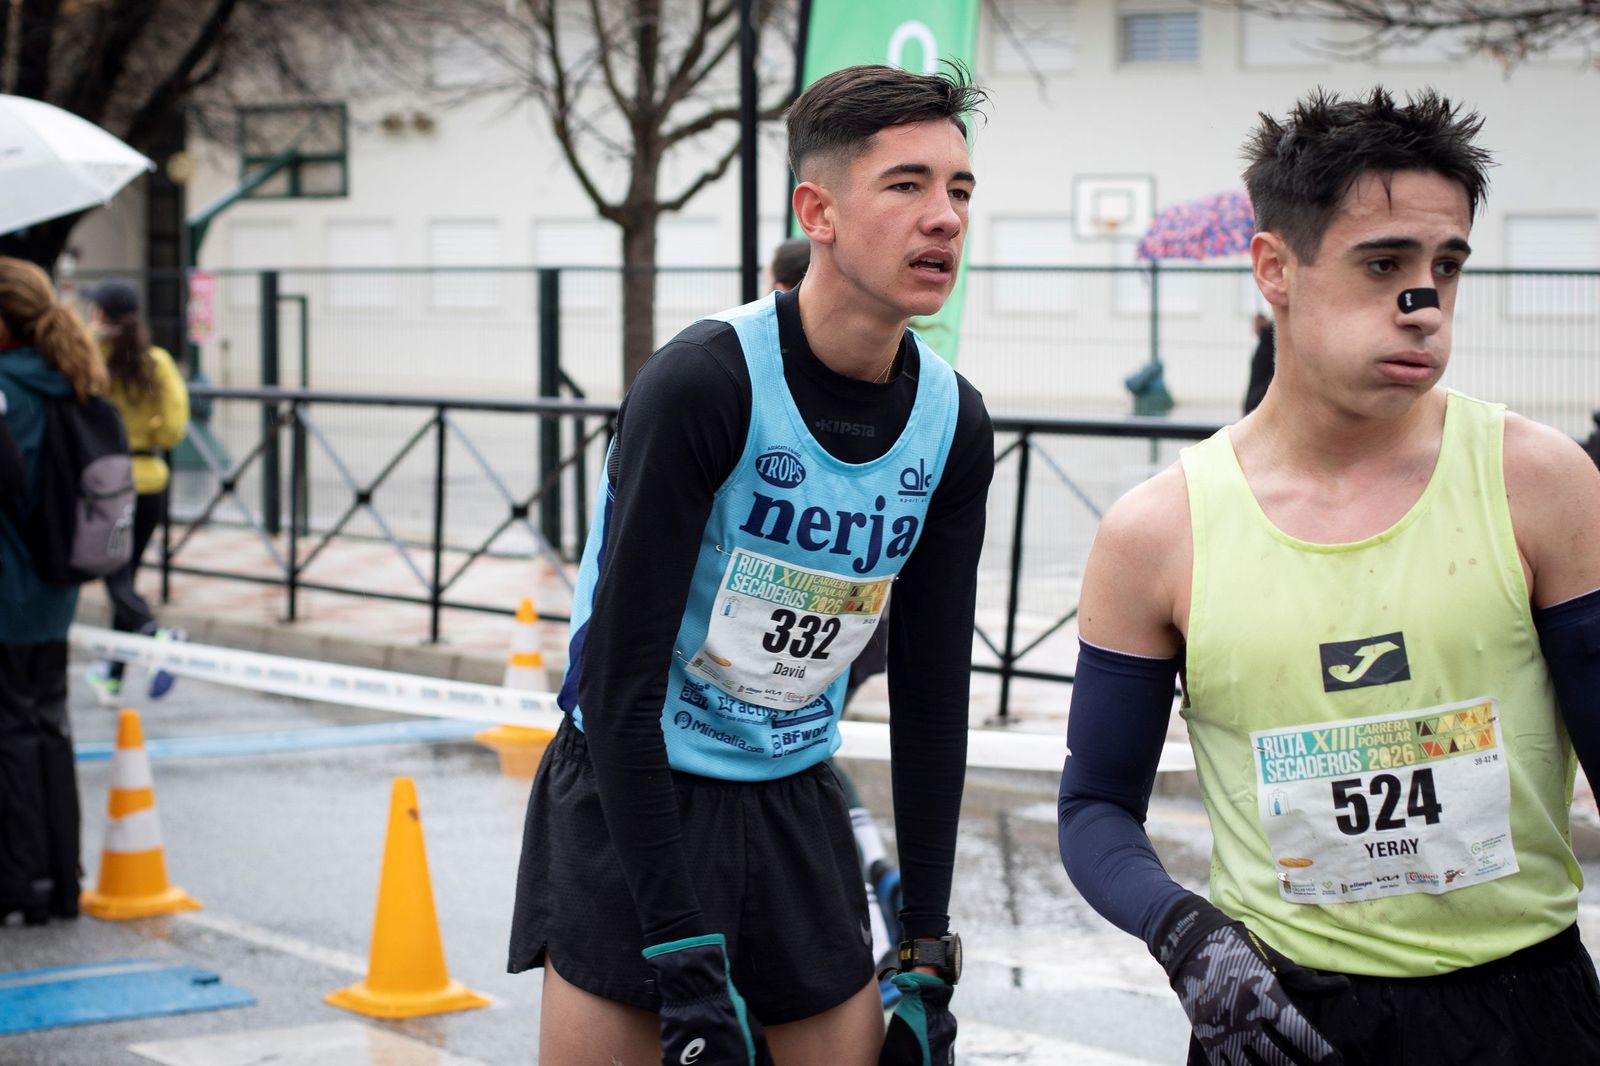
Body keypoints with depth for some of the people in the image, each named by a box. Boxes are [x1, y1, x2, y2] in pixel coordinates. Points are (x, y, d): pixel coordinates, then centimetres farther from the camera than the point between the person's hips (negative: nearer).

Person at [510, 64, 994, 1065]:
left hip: (795, 805, 5)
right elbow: (617, 679, -21)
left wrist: (929, 954, 3)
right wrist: (687, 962, -24)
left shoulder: (952, 423, -4)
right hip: (633, 796, -5)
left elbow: (933, 692, 4)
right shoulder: (704, 383, -21)